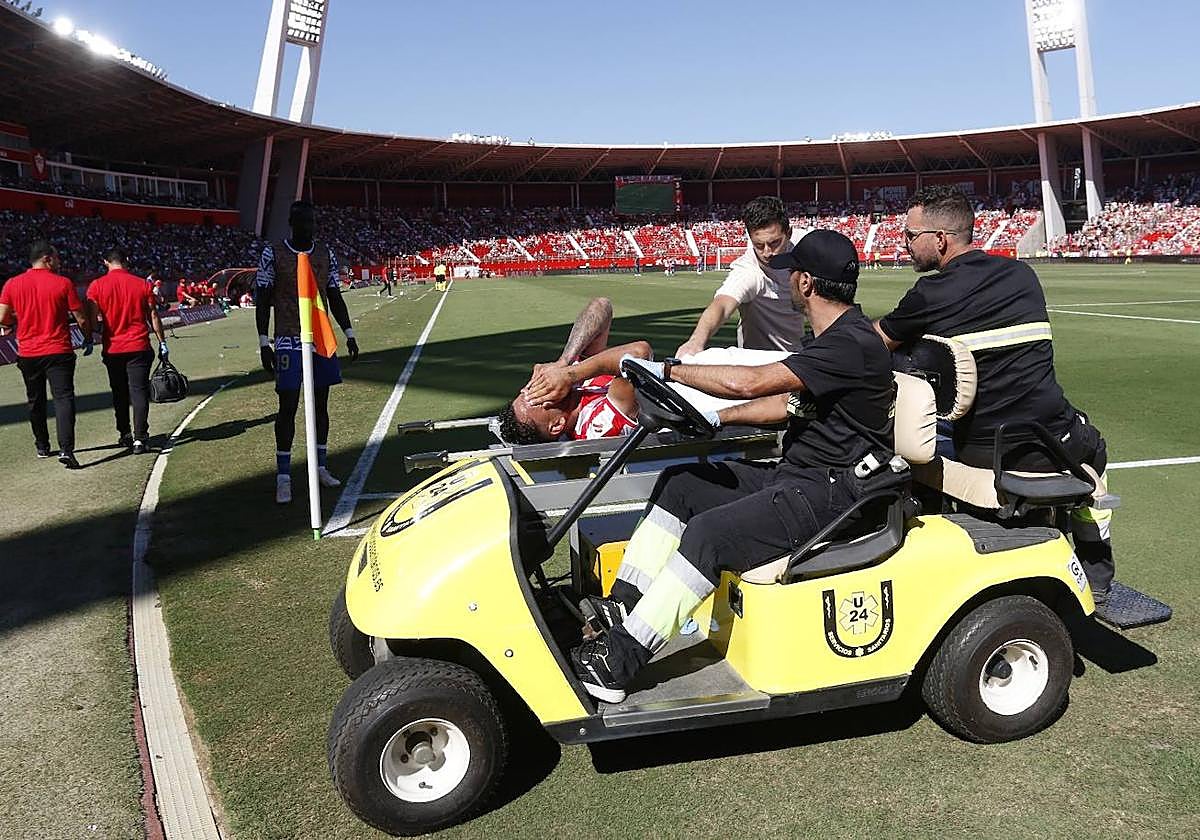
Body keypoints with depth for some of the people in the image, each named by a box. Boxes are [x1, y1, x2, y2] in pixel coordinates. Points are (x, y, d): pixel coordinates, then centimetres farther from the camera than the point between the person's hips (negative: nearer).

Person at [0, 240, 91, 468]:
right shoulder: (63, 283, -7)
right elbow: (81, 319, -5)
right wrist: (88, 339, 12)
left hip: (27, 353, 3)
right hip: (58, 352, -3)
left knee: (36, 401, 17)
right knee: (64, 398, -6)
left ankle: (42, 447, 28)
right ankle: (66, 450, -19)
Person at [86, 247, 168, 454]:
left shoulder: (96, 286, -2)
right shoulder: (142, 284, -1)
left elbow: (92, 319, -5)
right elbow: (153, 316, 1)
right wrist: (162, 342, 7)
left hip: (112, 349, 1)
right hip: (138, 347, -1)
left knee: (119, 393, 14)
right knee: (139, 391, -1)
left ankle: (124, 435, 23)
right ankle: (140, 438, -9)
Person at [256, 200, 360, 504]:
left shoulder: (326, 254, 9)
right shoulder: (273, 253, -3)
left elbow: (335, 299, 14)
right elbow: (263, 301, -2)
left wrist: (349, 334, 8)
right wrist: (264, 343, -9)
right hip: (289, 341, -4)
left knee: (321, 403, 9)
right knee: (288, 406, -5)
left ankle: (320, 467, 20)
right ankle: (283, 476, 1)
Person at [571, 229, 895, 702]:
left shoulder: (851, 345, -21)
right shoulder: (832, 336, 13)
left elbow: (751, 382, -29)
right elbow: (789, 401, 23)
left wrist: (667, 371, -19)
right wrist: (717, 419, 13)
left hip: (832, 494, -11)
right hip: (794, 475, 11)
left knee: (710, 533, -27)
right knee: (679, 484, 5)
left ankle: (617, 663, -22)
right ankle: (622, 606, 2)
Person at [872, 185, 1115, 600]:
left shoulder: (930, 295, -10)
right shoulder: (1023, 275, 5)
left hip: (977, 454, -3)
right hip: (1052, 447, 4)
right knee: (1090, 441, 36)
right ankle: (1095, 572, 38)